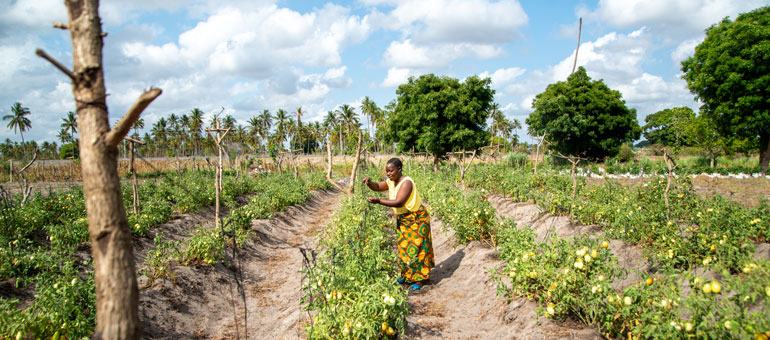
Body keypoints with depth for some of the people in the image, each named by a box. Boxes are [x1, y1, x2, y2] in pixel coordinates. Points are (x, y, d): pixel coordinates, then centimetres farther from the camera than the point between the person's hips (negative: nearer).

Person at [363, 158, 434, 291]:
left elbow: (399, 202, -34)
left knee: (415, 248, -5)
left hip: (416, 218, -8)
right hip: (402, 219, 8)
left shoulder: (406, 182, -24)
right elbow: (377, 186, -8)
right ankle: (407, 275, 26)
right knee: (404, 247, 14)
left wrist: (379, 201, -44)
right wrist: (369, 182, -31)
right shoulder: (391, 182, 2)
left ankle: (420, 279, 5)